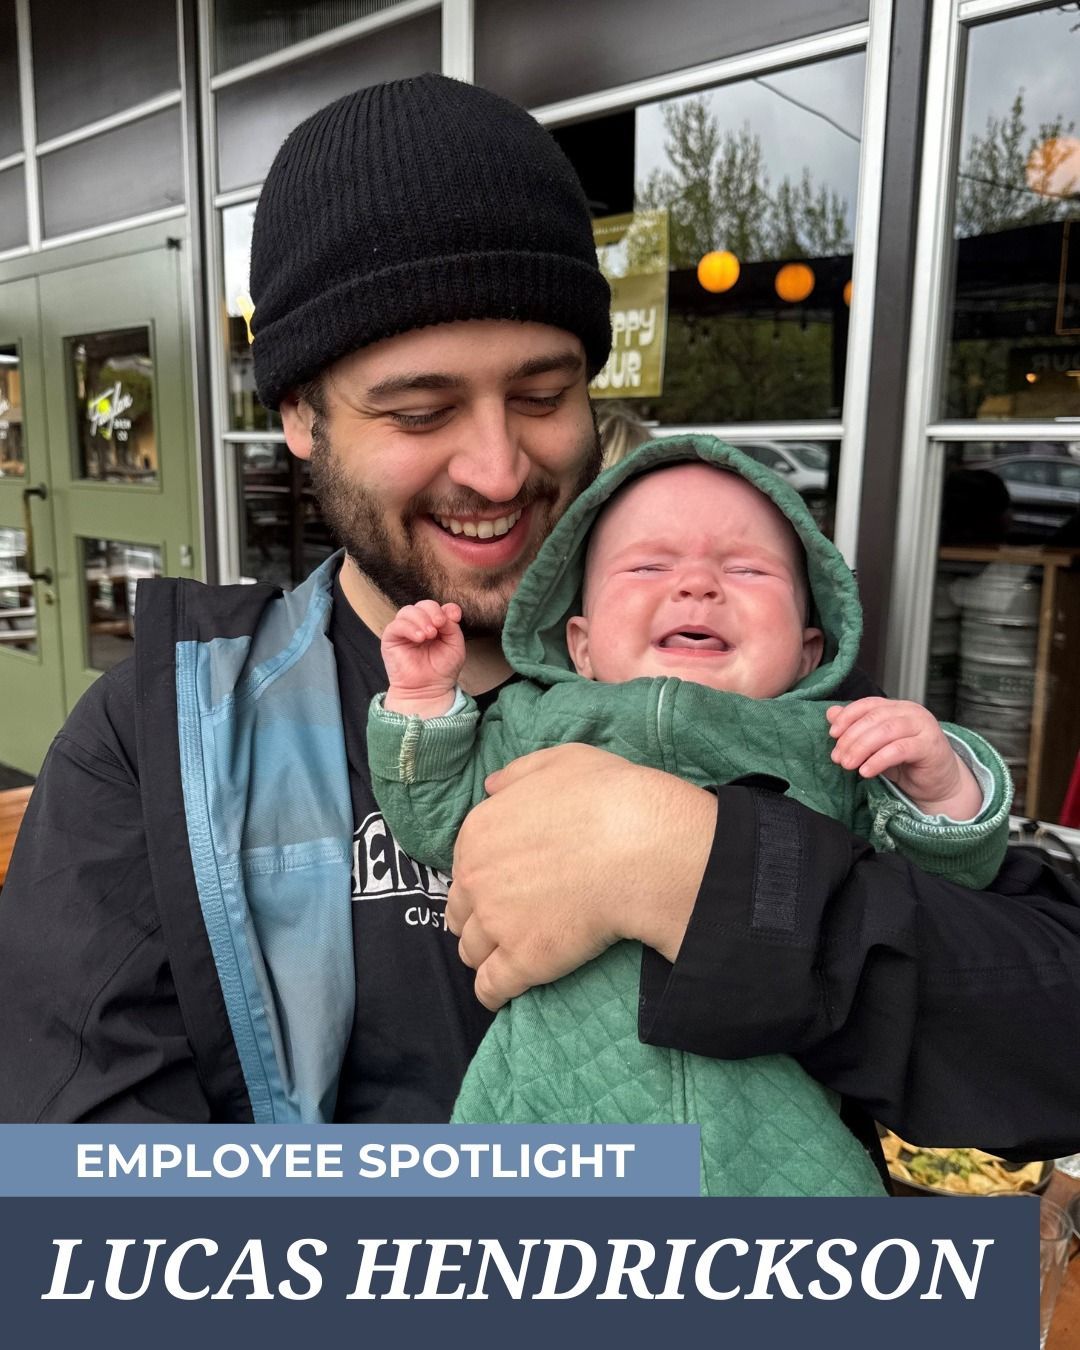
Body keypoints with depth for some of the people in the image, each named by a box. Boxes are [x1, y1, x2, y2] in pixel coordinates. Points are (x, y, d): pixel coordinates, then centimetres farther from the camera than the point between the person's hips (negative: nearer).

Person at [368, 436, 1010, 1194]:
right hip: (557, 1088, 0)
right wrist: (422, 700, 9)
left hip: (767, 1105, 1)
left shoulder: (833, 743, 12)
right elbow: (437, 823, 18)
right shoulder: (535, 721, 14)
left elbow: (951, 873, 13)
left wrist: (939, 784, -7)